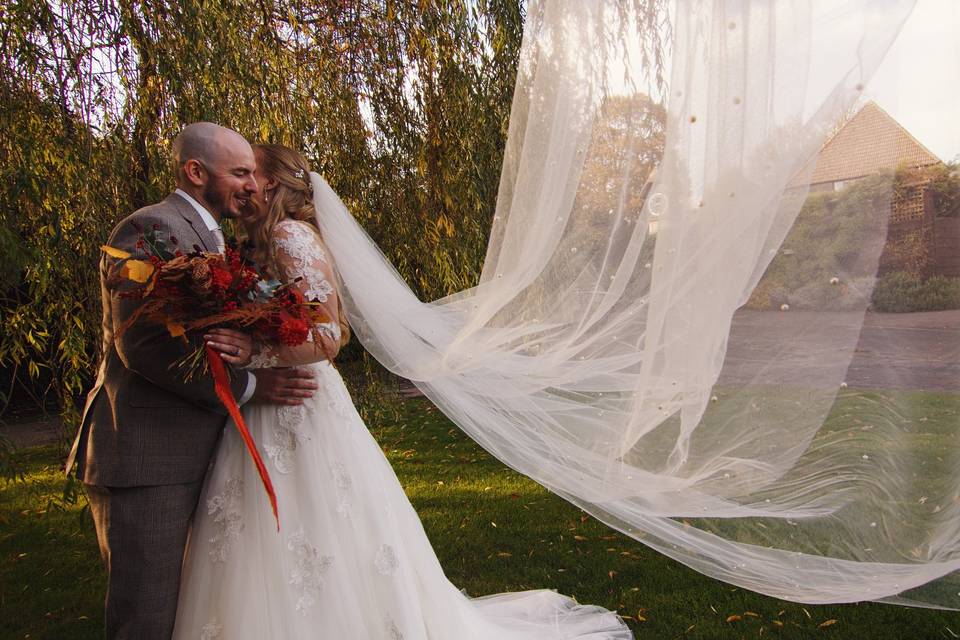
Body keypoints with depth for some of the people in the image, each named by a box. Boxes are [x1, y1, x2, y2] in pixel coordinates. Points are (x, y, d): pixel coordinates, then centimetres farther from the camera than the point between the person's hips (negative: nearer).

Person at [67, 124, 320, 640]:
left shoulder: (208, 238, 17)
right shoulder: (152, 229, -14)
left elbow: (205, 332, 10)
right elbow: (143, 344, -23)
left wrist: (247, 343, -15)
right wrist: (249, 386, -18)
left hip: (186, 457, 10)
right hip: (145, 459, -10)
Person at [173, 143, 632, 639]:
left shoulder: (290, 235, -11)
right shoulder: (265, 244, 17)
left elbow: (326, 337, -20)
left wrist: (255, 355, -28)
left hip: (298, 417, -9)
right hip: (271, 420, 9)